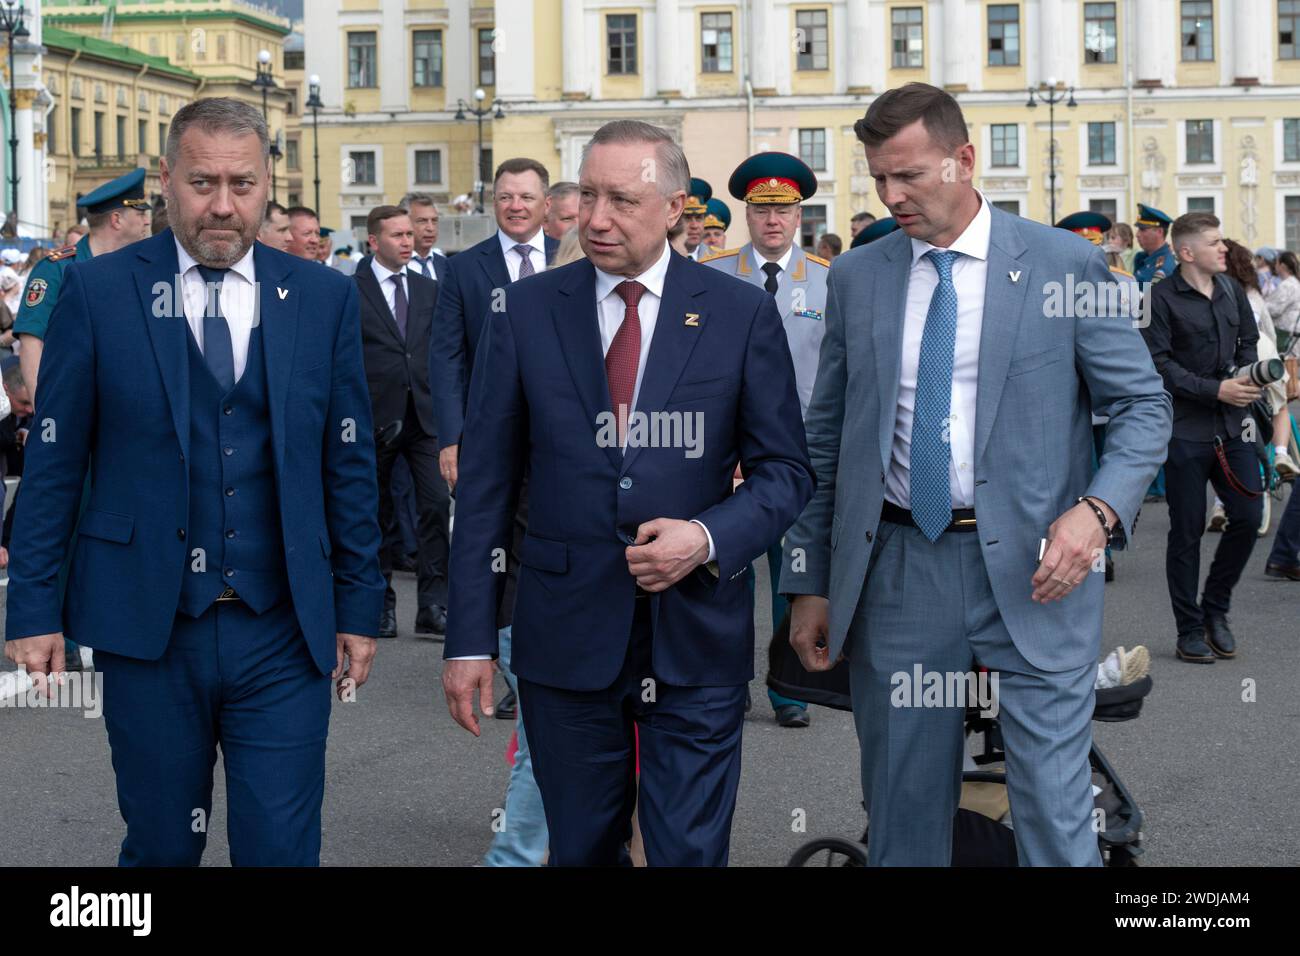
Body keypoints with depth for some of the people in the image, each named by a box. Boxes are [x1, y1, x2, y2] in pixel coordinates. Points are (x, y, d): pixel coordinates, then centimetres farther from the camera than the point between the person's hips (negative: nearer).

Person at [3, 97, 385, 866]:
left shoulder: (325, 298, 4)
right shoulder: (98, 291, -1)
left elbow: (350, 464, 7)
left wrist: (359, 606, 6)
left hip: (284, 634, 1)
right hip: (148, 629, -1)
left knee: (281, 851, 1)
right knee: (161, 847, 11)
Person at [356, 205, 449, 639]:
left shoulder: (428, 289, 13)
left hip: (425, 417, 3)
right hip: (375, 419, -3)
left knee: (437, 504, -9)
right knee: (377, 515, 7)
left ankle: (433, 604, -6)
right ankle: (381, 603, 18)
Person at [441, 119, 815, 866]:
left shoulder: (742, 313, 0)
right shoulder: (526, 311, 1)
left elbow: (787, 470, 4)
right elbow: (487, 485, 2)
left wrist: (710, 538, -15)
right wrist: (470, 638, -1)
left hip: (697, 635, -1)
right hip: (565, 635, 1)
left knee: (691, 852, 3)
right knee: (581, 851, 13)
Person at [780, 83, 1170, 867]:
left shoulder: (1066, 265, -2)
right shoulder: (855, 278, 7)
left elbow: (1144, 405, 1)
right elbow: (827, 440, 11)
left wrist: (1099, 509, -17)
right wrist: (810, 582, 7)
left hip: (1032, 568, -2)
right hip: (896, 572, 3)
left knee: (1055, 809, -1)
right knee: (904, 810, 11)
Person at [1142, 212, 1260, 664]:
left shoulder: (1231, 290, 9)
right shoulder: (1161, 298, -10)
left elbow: (1249, 340, 20)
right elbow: (1159, 364, -15)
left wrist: (1246, 377, -1)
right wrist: (1216, 390, -19)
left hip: (1233, 424, 6)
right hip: (1186, 428, -5)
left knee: (1248, 515, 0)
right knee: (1187, 531, 2)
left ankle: (1215, 608, 21)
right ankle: (1190, 631, 13)